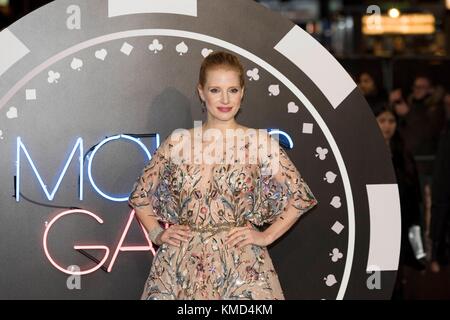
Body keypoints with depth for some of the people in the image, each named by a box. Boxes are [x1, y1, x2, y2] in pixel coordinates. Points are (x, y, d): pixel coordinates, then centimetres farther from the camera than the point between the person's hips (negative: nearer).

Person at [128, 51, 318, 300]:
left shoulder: (259, 143, -1)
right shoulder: (177, 142, 4)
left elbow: (301, 197, 2)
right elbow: (140, 196, 14)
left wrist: (266, 236, -1)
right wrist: (157, 234, 3)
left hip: (241, 264, -1)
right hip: (181, 265, 2)